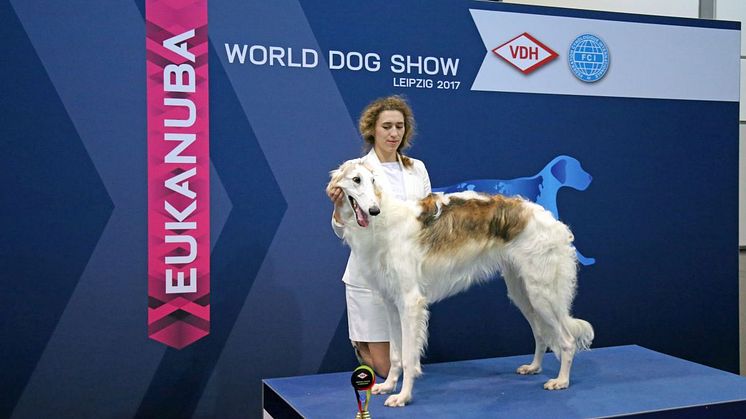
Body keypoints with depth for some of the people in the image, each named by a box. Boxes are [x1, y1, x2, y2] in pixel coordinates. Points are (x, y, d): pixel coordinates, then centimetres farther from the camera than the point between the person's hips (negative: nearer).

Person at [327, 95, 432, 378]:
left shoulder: (417, 168, 7)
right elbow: (343, 231, -7)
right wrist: (338, 207, -27)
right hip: (372, 275, -4)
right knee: (386, 367, 1)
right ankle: (361, 341, 33)